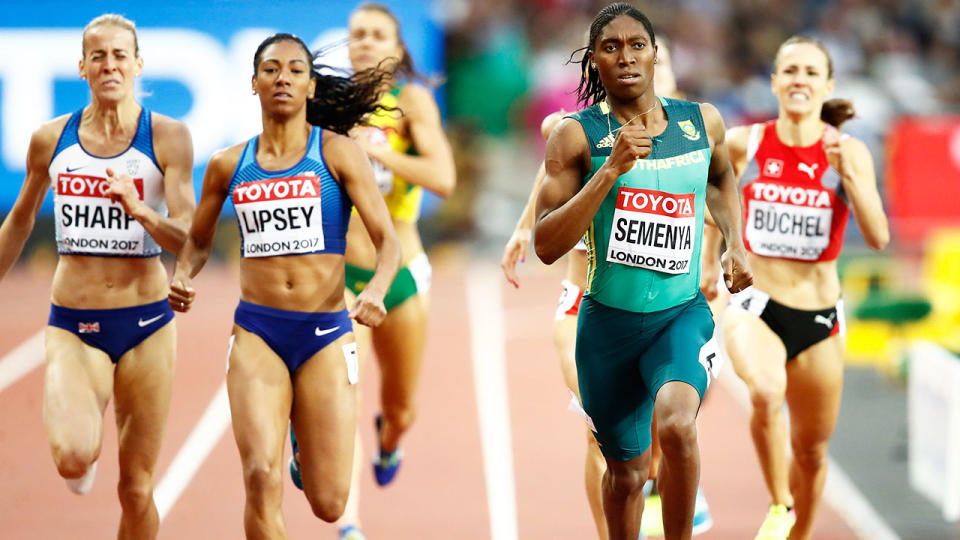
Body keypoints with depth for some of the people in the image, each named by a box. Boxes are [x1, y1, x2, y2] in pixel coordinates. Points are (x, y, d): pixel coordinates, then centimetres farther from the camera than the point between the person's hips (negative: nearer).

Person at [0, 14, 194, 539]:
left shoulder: (168, 136, -5)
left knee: (136, 489, 5)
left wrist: (138, 209, -30)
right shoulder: (51, 139, 2)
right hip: (73, 326, 0)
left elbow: (187, 240, -11)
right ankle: (85, 440, 13)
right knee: (72, 459, -24)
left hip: (145, 323, 0)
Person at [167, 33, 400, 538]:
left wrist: (375, 292, -25)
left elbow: (387, 240, -4)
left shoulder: (337, 153, -1)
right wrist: (181, 278, -2)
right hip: (257, 331, 1)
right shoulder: (228, 165, 7)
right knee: (261, 479, -20)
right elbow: (198, 241, 21)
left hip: (326, 333, -1)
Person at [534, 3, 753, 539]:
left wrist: (735, 245, 13)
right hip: (609, 320, 0)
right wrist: (611, 169, -23)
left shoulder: (703, 123, 2)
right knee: (627, 470, 13)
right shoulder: (577, 136, -8)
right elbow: (547, 245, -17)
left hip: (682, 314, 0)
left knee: (676, 423, -30)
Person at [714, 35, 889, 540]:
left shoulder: (848, 152, -7)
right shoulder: (743, 144, -4)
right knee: (766, 391, -34)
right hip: (755, 306, -1)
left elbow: (878, 237, -18)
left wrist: (848, 174, -29)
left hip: (818, 315, 1)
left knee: (811, 451, 13)